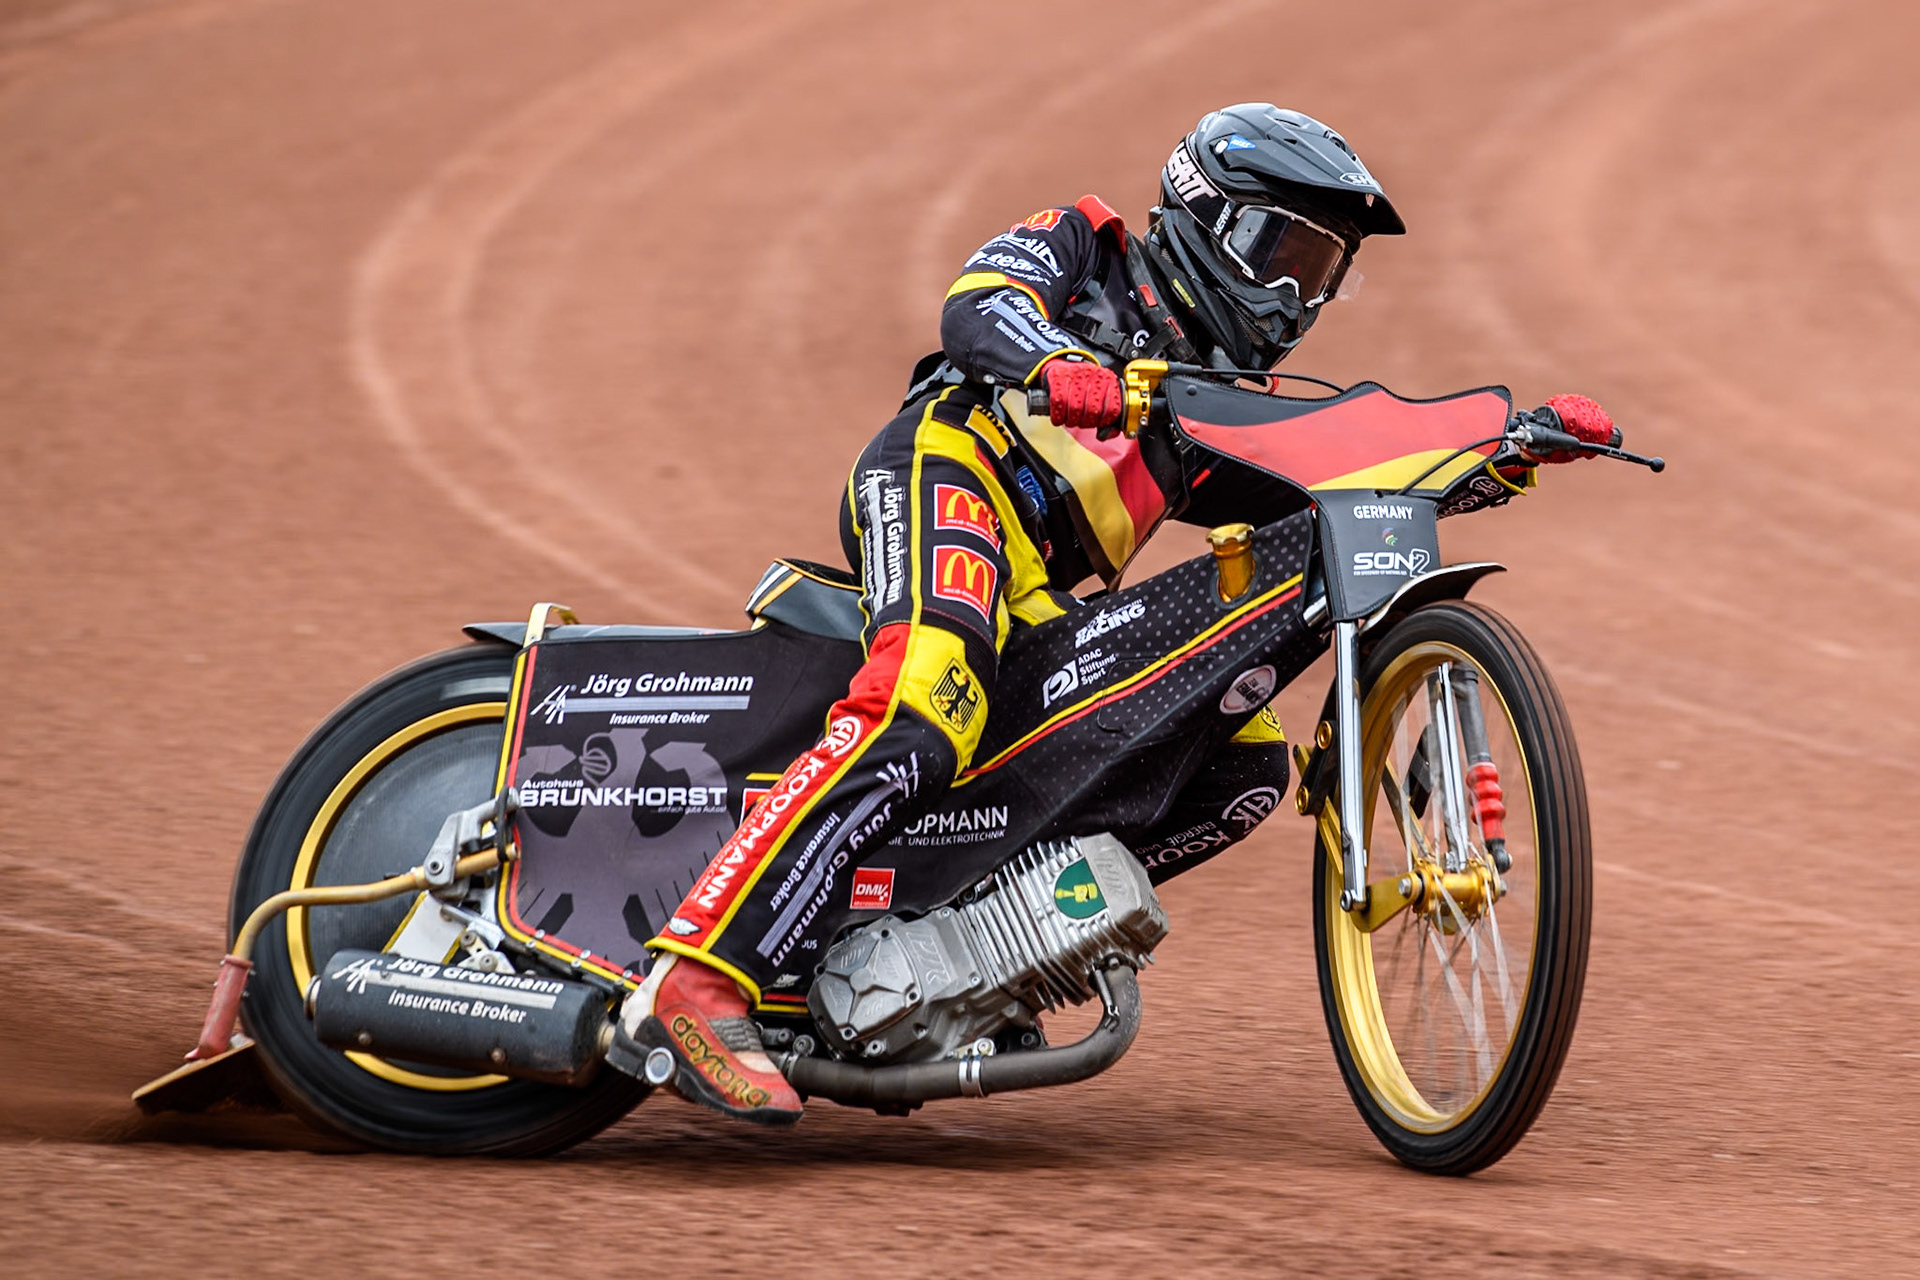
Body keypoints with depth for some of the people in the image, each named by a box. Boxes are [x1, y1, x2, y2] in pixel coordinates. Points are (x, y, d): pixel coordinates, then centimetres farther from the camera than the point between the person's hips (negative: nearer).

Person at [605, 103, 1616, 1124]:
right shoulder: (1086, 247, 16)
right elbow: (974, 309, -3)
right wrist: (1058, 366, -26)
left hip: (1033, 595, 8)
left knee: (1246, 758, 0)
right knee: (918, 725, -34)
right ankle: (696, 986, -44)